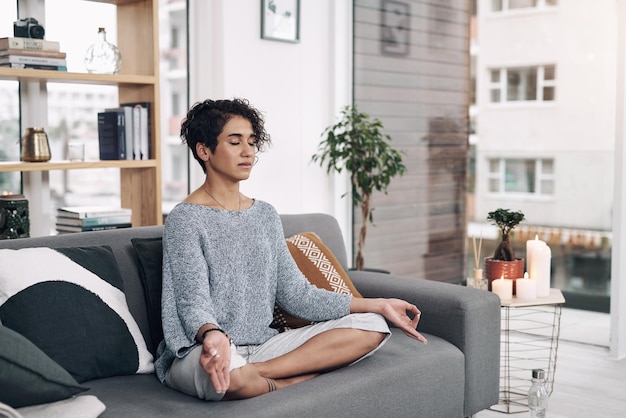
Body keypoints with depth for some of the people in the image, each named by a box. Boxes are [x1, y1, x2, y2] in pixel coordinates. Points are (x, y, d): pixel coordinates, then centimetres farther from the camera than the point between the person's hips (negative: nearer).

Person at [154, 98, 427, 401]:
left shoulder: (265, 215, 12)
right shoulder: (185, 219, -8)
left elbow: (296, 294, 10)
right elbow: (194, 302, -17)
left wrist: (378, 305, 5)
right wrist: (213, 335, -42)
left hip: (261, 347, 7)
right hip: (198, 353, -6)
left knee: (371, 326, -7)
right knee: (229, 373, -43)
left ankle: (258, 372, -19)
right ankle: (301, 380, -13)